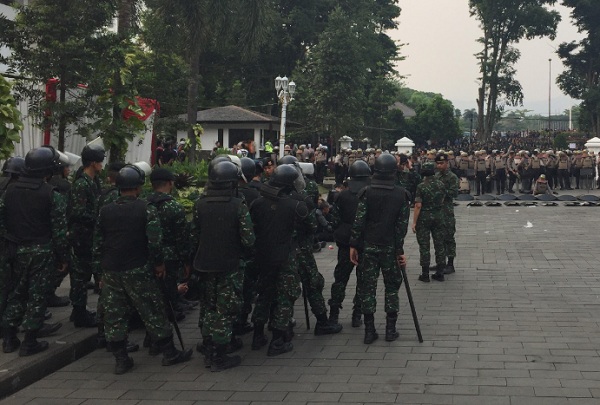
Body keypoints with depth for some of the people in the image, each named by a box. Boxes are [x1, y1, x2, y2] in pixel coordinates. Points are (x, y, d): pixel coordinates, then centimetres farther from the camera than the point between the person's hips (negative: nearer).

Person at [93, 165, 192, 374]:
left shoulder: (105, 211, 5)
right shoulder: (146, 209, -9)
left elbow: (97, 244, 9)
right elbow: (155, 241, -15)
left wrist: (101, 271, 16)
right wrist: (159, 263, 0)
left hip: (111, 271, 4)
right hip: (138, 271, -4)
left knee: (114, 316, 10)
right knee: (153, 313, 6)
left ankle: (121, 360, 13)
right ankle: (169, 353, 15)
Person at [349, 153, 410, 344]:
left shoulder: (367, 192, -6)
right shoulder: (401, 194, -4)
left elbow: (359, 221, -8)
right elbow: (402, 225, -5)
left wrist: (353, 245, 0)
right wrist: (400, 250, 1)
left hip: (370, 246, 0)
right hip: (391, 247, 1)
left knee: (368, 286, 6)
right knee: (392, 286, 12)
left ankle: (369, 330, 7)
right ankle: (390, 329, 12)